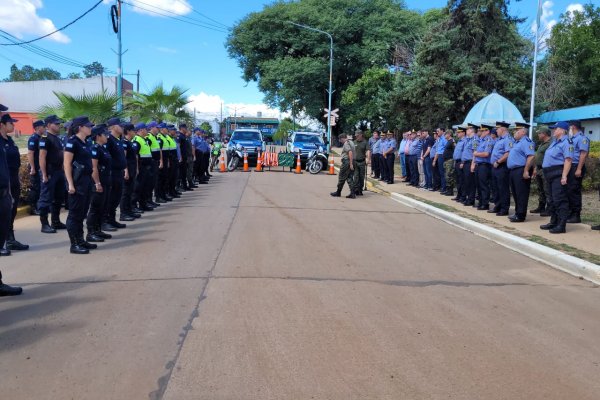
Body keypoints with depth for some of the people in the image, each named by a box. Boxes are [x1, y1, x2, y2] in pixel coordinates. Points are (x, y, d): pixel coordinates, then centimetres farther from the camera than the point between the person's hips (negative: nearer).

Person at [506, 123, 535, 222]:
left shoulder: (526, 142, -12)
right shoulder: (517, 142, 20)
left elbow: (531, 156, -23)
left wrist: (526, 171, -25)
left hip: (521, 171, -10)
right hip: (514, 170, 10)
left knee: (521, 194, -6)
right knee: (515, 193, 14)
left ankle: (520, 215, -3)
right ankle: (517, 213, 22)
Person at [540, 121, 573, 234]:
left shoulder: (566, 142, -11)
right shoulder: (555, 142, 20)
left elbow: (568, 160, -20)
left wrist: (564, 176, -26)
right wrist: (547, 174, 19)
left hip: (558, 175, -10)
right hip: (551, 175, 10)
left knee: (560, 200, -10)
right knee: (552, 200, 15)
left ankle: (561, 225, -9)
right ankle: (553, 222, 24)